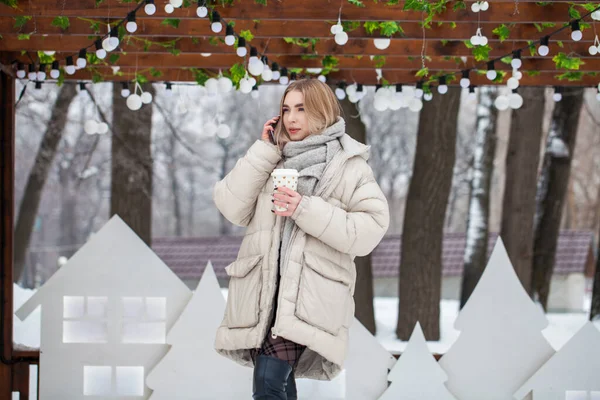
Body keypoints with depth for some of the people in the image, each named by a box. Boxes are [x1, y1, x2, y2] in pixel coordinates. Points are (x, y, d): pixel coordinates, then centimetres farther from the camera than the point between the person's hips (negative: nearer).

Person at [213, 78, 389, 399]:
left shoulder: (348, 165, 4)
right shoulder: (273, 160, 18)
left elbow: (369, 231, -8)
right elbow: (232, 208, 6)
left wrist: (307, 211, -14)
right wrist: (263, 150, 2)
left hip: (309, 294, -5)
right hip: (264, 287, 5)